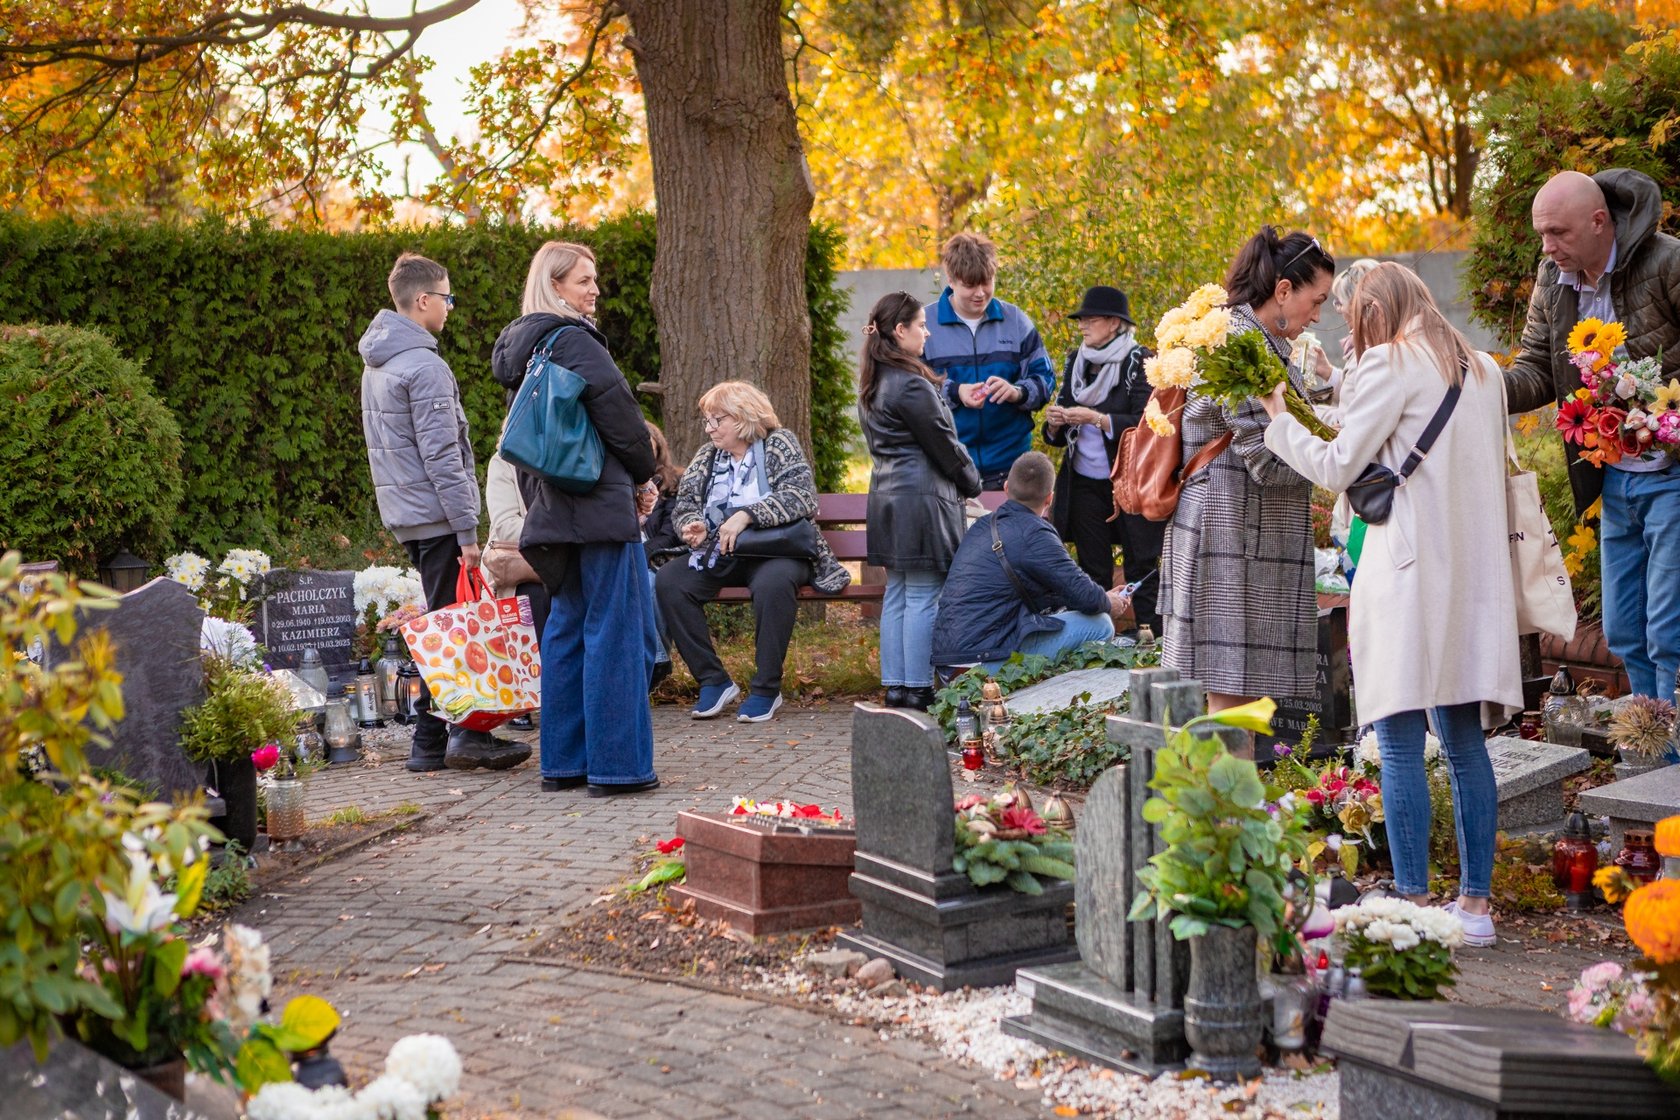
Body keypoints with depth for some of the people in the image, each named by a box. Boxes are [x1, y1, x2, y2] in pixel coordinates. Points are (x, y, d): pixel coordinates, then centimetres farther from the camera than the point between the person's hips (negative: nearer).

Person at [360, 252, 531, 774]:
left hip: (404, 515, 9)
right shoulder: (424, 367, -15)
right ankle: (465, 732, -5)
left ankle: (431, 742, 13)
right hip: (436, 516, -9)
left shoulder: (378, 363, 15)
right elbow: (442, 457, -19)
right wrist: (467, 531, -18)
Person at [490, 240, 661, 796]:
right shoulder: (573, 341, -14)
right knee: (618, 631, -4)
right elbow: (620, 415, -12)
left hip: (552, 513, 9)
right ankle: (617, 765, -2)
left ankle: (563, 761, 17)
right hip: (600, 506, -9)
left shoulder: (519, 349, 15)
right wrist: (642, 470, 6)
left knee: (567, 629, 14)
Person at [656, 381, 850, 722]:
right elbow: (684, 504, 13)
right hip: (719, 556, 5)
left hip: (774, 551, -5)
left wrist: (747, 515, -26)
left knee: (773, 583, -40)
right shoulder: (706, 457, 16)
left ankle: (767, 688, -24)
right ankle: (713, 680, -16)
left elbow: (802, 496, -16)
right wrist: (692, 526, -12)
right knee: (668, 580, -22)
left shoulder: (779, 444, -1)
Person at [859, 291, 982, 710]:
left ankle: (895, 685, 14)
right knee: (923, 597, -5)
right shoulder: (912, 385, -17)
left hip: (887, 498, 10)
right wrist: (972, 483, 5)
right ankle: (917, 688, -2)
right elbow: (943, 444, -12)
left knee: (897, 594, 11)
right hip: (922, 499, -10)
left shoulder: (872, 384, 13)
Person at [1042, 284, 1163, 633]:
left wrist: (1096, 418, -22)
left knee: (1140, 573, -2)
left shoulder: (1139, 362, -7)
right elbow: (1057, 436, 15)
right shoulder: (1076, 361, 11)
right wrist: (1055, 424, -7)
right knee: (1092, 574, 9)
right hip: (1084, 484, 6)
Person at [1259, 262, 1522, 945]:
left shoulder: (1389, 363, -6)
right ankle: (1475, 903, 12)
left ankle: (1414, 905, -6)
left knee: (1401, 744, -4)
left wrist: (1279, 420, 8)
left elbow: (1338, 467, -5)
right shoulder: (1483, 371, 16)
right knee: (1464, 742, 11)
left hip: (1410, 570, -7)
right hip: (1474, 574, 7)